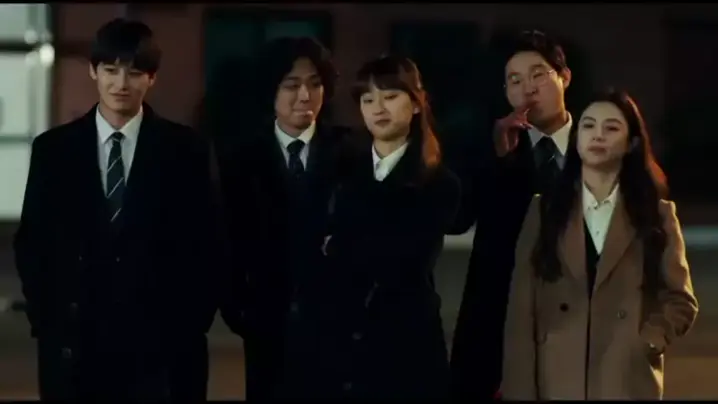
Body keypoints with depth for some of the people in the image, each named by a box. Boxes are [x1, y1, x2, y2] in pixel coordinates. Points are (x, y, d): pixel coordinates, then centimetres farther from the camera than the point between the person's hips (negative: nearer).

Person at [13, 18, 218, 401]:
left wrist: (192, 323, -3)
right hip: (73, 338, 1)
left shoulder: (184, 148, 3)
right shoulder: (53, 148, 6)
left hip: (160, 338, -1)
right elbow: (31, 242, 8)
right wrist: (44, 319, 0)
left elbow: (202, 244, 4)